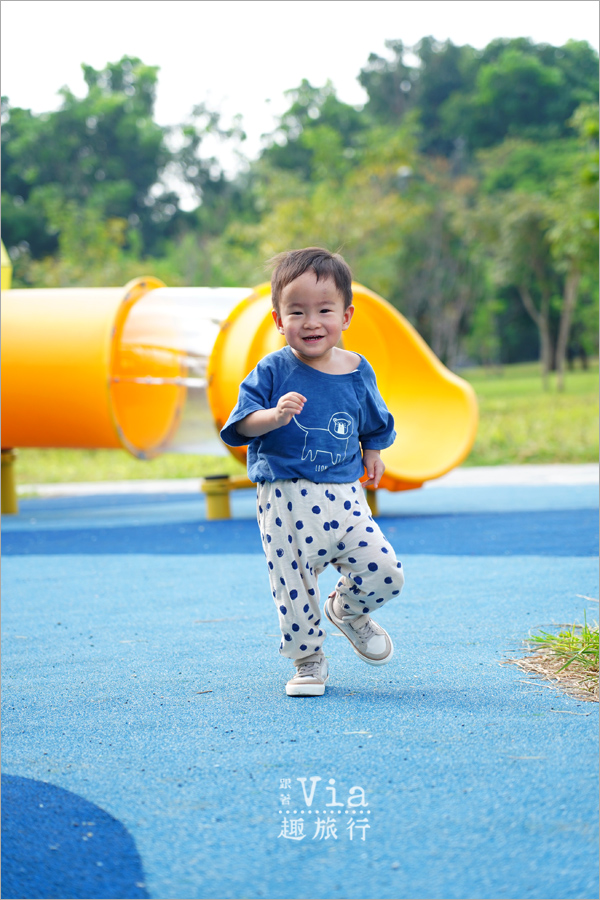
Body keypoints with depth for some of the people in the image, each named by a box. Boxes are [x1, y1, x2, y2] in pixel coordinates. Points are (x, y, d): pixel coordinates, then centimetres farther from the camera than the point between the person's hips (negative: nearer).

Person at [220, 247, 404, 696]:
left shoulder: (357, 371, 5)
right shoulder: (274, 371, -5)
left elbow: (373, 423, 24)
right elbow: (243, 423, -11)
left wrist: (372, 452, 16)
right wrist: (274, 416, -26)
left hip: (344, 495, 3)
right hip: (285, 499, -3)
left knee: (385, 571, -6)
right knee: (294, 587, -1)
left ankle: (347, 610, 25)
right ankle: (309, 659, 21)